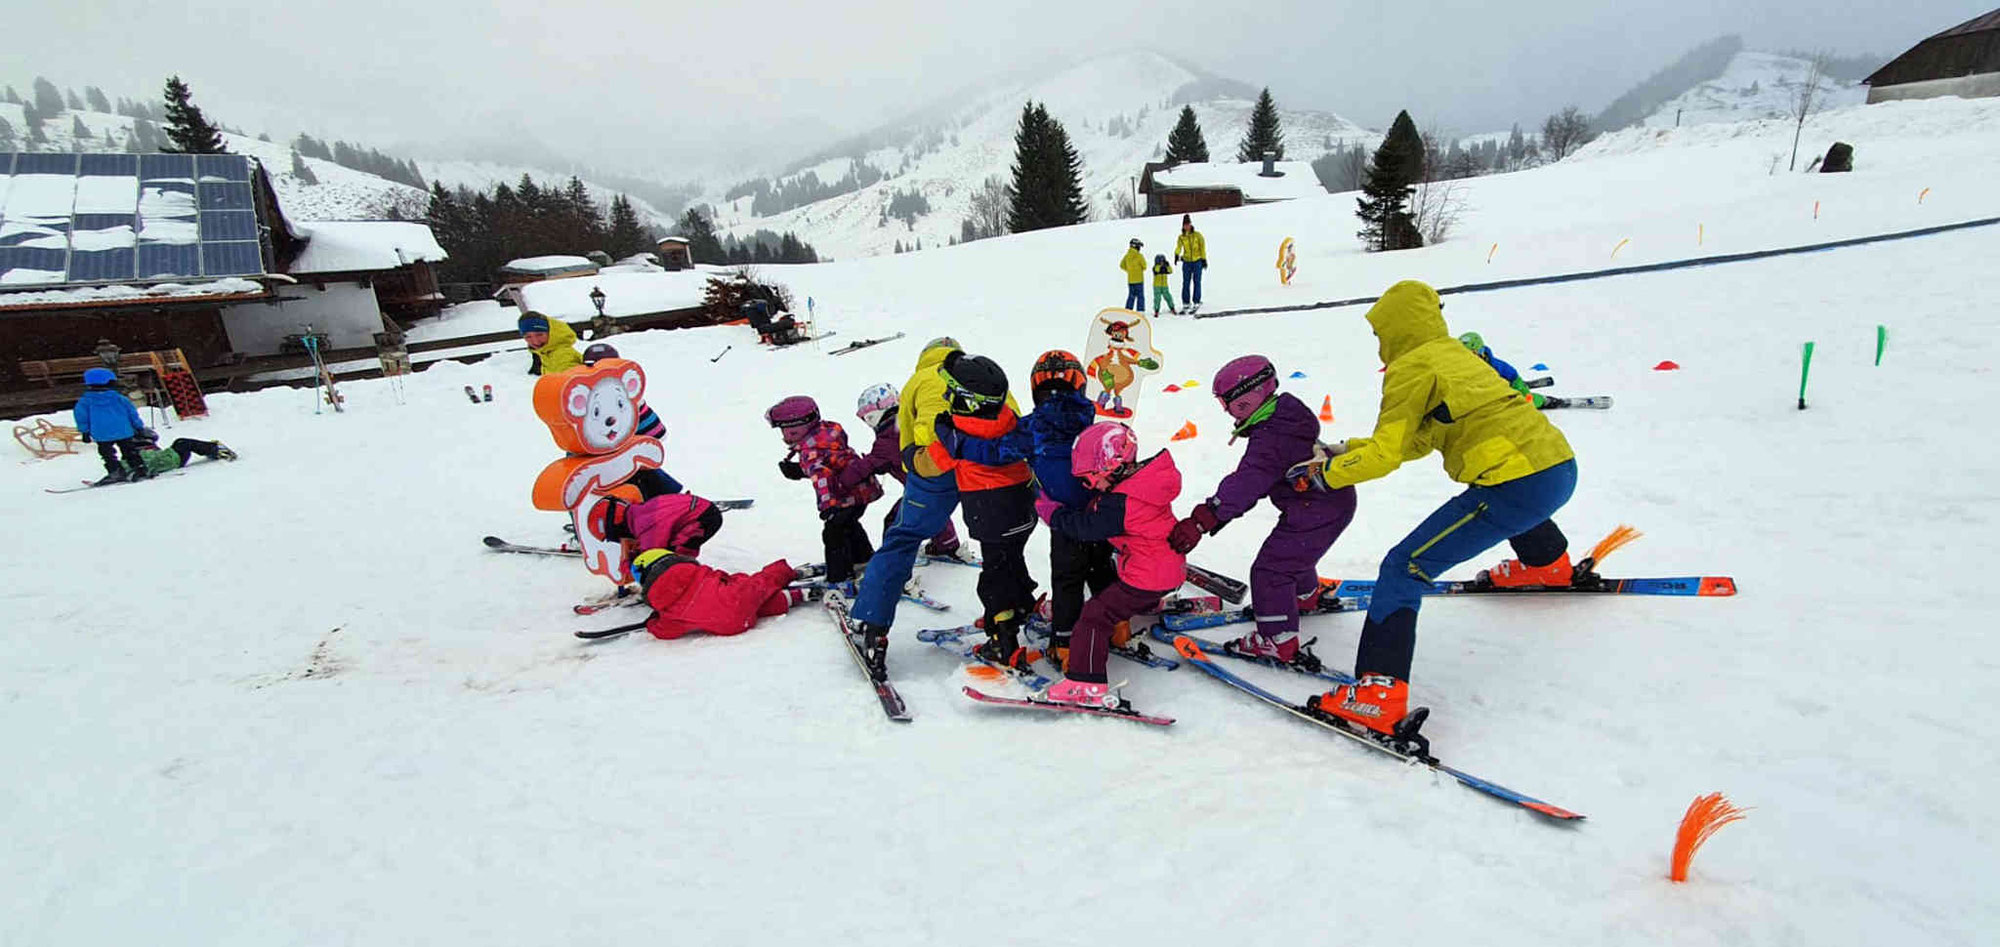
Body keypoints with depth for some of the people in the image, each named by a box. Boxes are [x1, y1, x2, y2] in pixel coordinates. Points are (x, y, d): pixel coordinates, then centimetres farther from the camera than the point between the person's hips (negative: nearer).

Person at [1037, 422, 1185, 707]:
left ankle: (1086, 682, -7)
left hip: (1146, 576, -9)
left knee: (1096, 616, -7)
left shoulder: (1120, 504, -28)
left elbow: (1086, 527, -18)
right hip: (1172, 566, 9)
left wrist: (1051, 512, -5)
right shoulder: (1147, 478, 1)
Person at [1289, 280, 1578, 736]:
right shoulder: (1456, 354, 20)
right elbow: (1418, 441, 22)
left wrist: (1328, 474, 2)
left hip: (1518, 485, -9)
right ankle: (1549, 564, 73)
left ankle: (1380, 691, -14)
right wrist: (1345, 450, 20)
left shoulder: (1411, 367, -6)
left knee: (1405, 568, -9)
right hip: (1561, 467, 10)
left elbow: (1386, 454, -11)